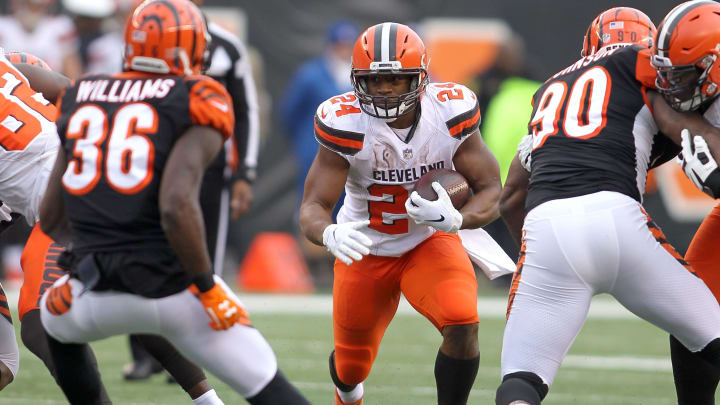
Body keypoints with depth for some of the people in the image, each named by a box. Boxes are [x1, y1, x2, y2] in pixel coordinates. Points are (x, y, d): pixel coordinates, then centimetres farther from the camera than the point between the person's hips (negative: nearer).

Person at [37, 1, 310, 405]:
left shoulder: (81, 98, 12)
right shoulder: (194, 104, -4)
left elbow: (51, 220, 14)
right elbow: (177, 208, -19)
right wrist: (207, 288, -10)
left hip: (99, 294, 4)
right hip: (173, 288, -4)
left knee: (53, 325, 36)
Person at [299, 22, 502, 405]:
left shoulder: (451, 111, -22)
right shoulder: (345, 122, -26)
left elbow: (491, 191, -16)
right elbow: (313, 208, -27)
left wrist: (455, 218, -39)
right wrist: (330, 234, -52)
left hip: (430, 241, 0)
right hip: (366, 250, 0)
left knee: (462, 324, -27)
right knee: (352, 368, 14)